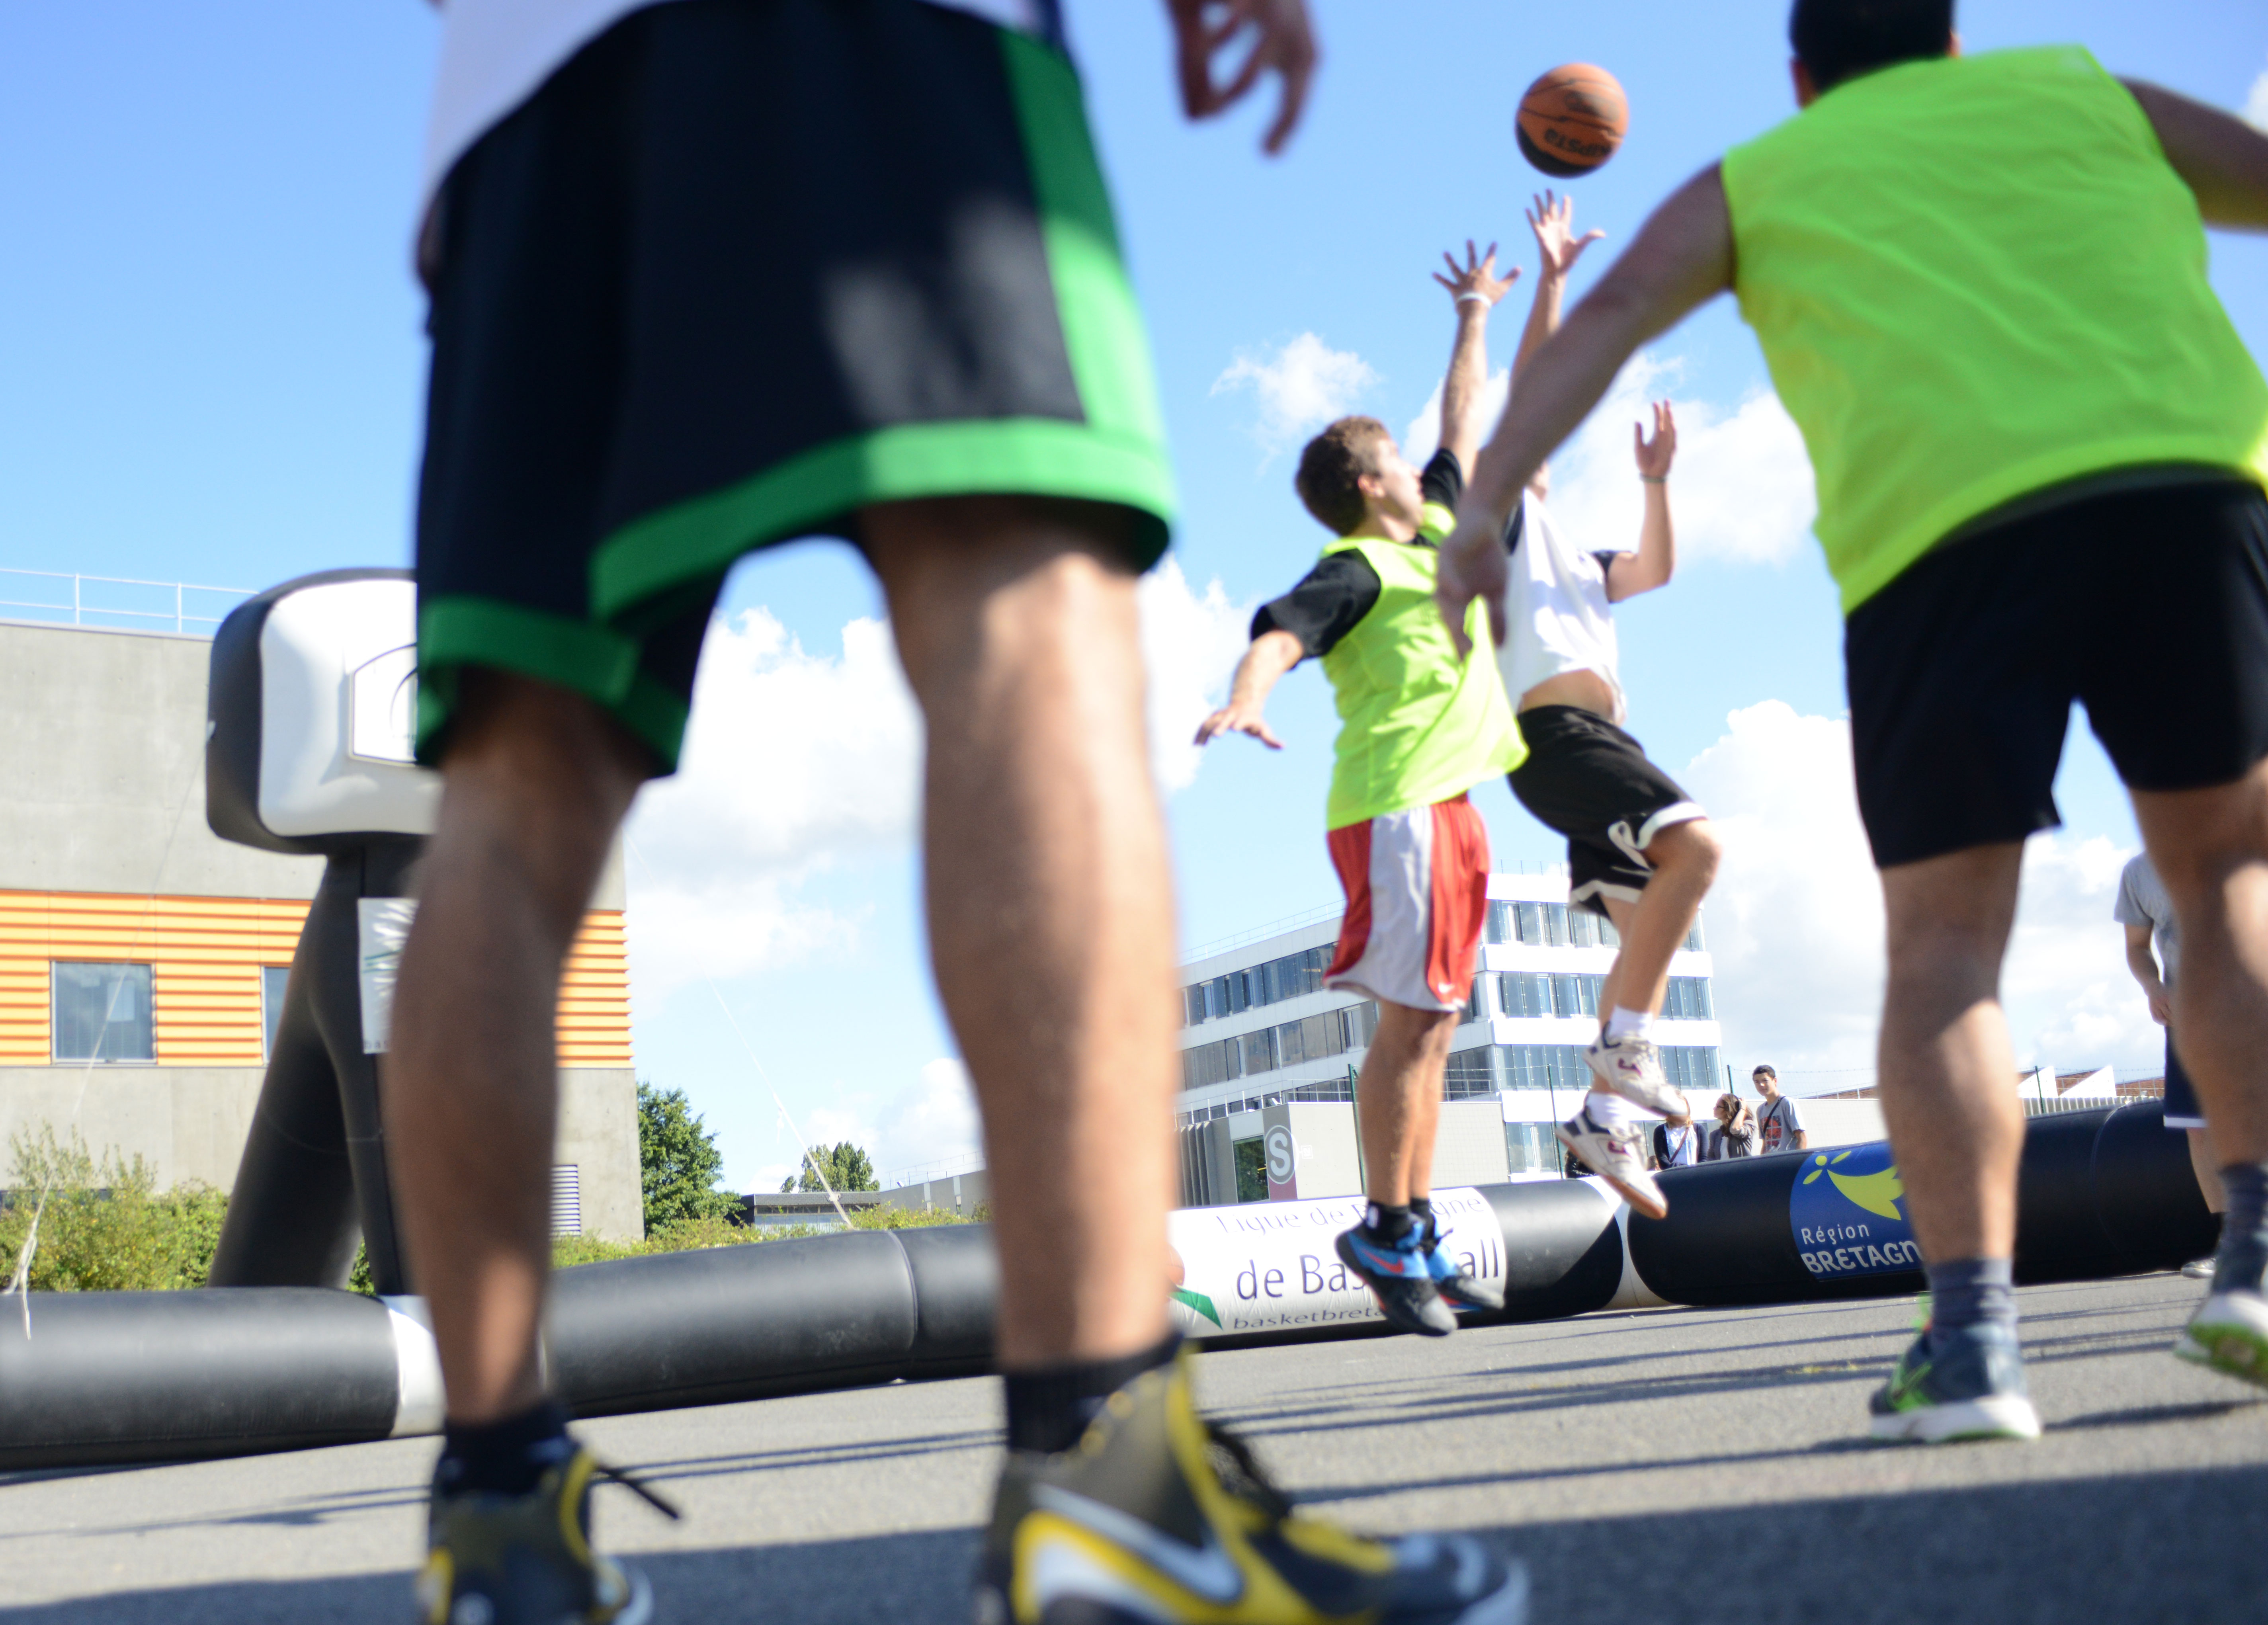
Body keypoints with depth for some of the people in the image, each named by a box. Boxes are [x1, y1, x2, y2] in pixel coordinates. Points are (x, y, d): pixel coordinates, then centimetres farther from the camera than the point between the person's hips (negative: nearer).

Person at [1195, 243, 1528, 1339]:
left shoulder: (1437, 527, 21)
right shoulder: (1354, 569, -5)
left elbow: (1462, 424, 35)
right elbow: (1279, 636, -22)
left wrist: (1475, 317, 43)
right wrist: (1243, 701, -42)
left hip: (1446, 805, 9)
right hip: (1397, 805, -9)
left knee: (1431, 1026, 7)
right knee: (1411, 1023, -10)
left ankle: (1421, 1238, 10)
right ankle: (1386, 1230, -6)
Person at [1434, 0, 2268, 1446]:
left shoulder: (1759, 178, 23)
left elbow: (1610, 317, 9)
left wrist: (1487, 502, 2)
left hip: (1937, 525, -1)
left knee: (1944, 949, 6)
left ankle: (1973, 1333, -5)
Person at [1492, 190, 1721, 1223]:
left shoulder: (1573, 560, 32)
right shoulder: (1503, 516, 9)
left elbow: (1656, 571, 24)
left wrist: (1655, 481, 13)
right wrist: (1552, 281, -3)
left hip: (1598, 740, 9)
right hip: (1555, 729, -9)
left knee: (1646, 924, 3)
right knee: (1695, 843, -26)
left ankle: (1608, 1117, 3)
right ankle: (1626, 1043, -25)